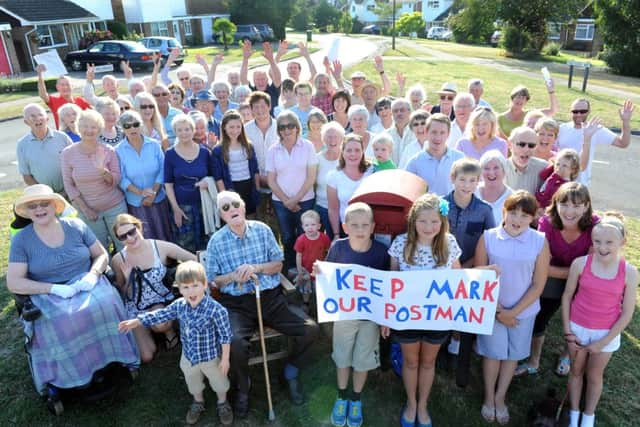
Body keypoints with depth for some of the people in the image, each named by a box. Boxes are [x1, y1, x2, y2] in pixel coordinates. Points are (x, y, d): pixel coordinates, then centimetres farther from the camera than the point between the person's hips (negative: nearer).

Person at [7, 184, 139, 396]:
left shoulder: (76, 226, 5)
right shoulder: (21, 240, 1)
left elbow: (102, 255, 9)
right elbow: (14, 283, -4)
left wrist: (93, 274, -13)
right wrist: (55, 288, -17)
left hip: (87, 286, 1)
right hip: (49, 296, -1)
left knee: (103, 307, -31)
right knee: (58, 322, -33)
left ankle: (108, 360, -10)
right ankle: (63, 380, -11)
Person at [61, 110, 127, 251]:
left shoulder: (108, 151, -6)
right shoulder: (67, 153, -6)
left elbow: (116, 180, -6)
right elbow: (68, 185, -3)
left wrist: (103, 171, -27)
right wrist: (85, 209, -7)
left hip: (114, 206, 0)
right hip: (87, 209, 0)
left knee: (123, 244, 9)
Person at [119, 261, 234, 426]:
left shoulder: (216, 309, -32)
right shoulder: (179, 305, -15)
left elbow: (225, 335, -23)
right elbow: (161, 315, 1)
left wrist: (225, 358, -16)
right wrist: (136, 322, 3)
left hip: (211, 357, -5)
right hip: (188, 356, 5)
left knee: (219, 382, 21)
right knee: (193, 383, 29)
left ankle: (222, 403, 51)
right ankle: (198, 402, 58)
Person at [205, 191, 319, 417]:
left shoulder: (262, 229, 4)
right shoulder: (216, 241, 0)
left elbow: (278, 264, 6)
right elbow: (211, 280, 3)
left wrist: (256, 268, -13)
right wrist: (233, 276, -16)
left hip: (270, 297, 2)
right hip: (236, 303, -2)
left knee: (310, 329, -12)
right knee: (235, 342, -31)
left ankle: (291, 373, 18)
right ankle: (242, 389, 5)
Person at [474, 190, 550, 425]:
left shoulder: (540, 241, -13)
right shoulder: (488, 237, -15)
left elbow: (538, 285, -8)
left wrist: (513, 312, -12)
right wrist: (498, 310, -10)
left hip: (524, 310, 1)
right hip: (492, 308, -1)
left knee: (513, 354, 18)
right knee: (493, 353, 14)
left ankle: (500, 398, 39)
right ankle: (489, 397, 37)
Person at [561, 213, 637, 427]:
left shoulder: (629, 272, -16)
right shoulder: (580, 264, -16)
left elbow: (627, 313, -9)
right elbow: (567, 296, -3)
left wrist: (603, 342, -9)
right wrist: (567, 330, -6)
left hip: (606, 333, 0)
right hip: (578, 328, 0)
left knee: (595, 375, 19)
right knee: (576, 371, 19)